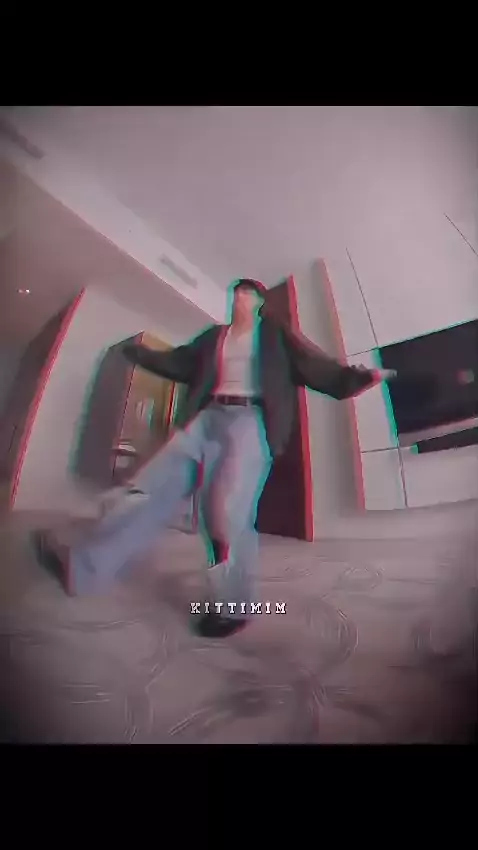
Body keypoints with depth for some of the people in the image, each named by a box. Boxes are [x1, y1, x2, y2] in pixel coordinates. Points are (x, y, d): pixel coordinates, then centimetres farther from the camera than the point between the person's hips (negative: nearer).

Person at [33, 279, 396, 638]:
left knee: (228, 511, -18)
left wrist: (357, 377, -9)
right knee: (153, 486, -6)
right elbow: (182, 362, 20)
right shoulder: (214, 336, 26)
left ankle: (232, 606, -2)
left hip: (252, 419, -4)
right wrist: (140, 353, 14)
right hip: (207, 416, 5)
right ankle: (81, 566, -7)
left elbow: (312, 363, 4)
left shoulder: (276, 334, 14)